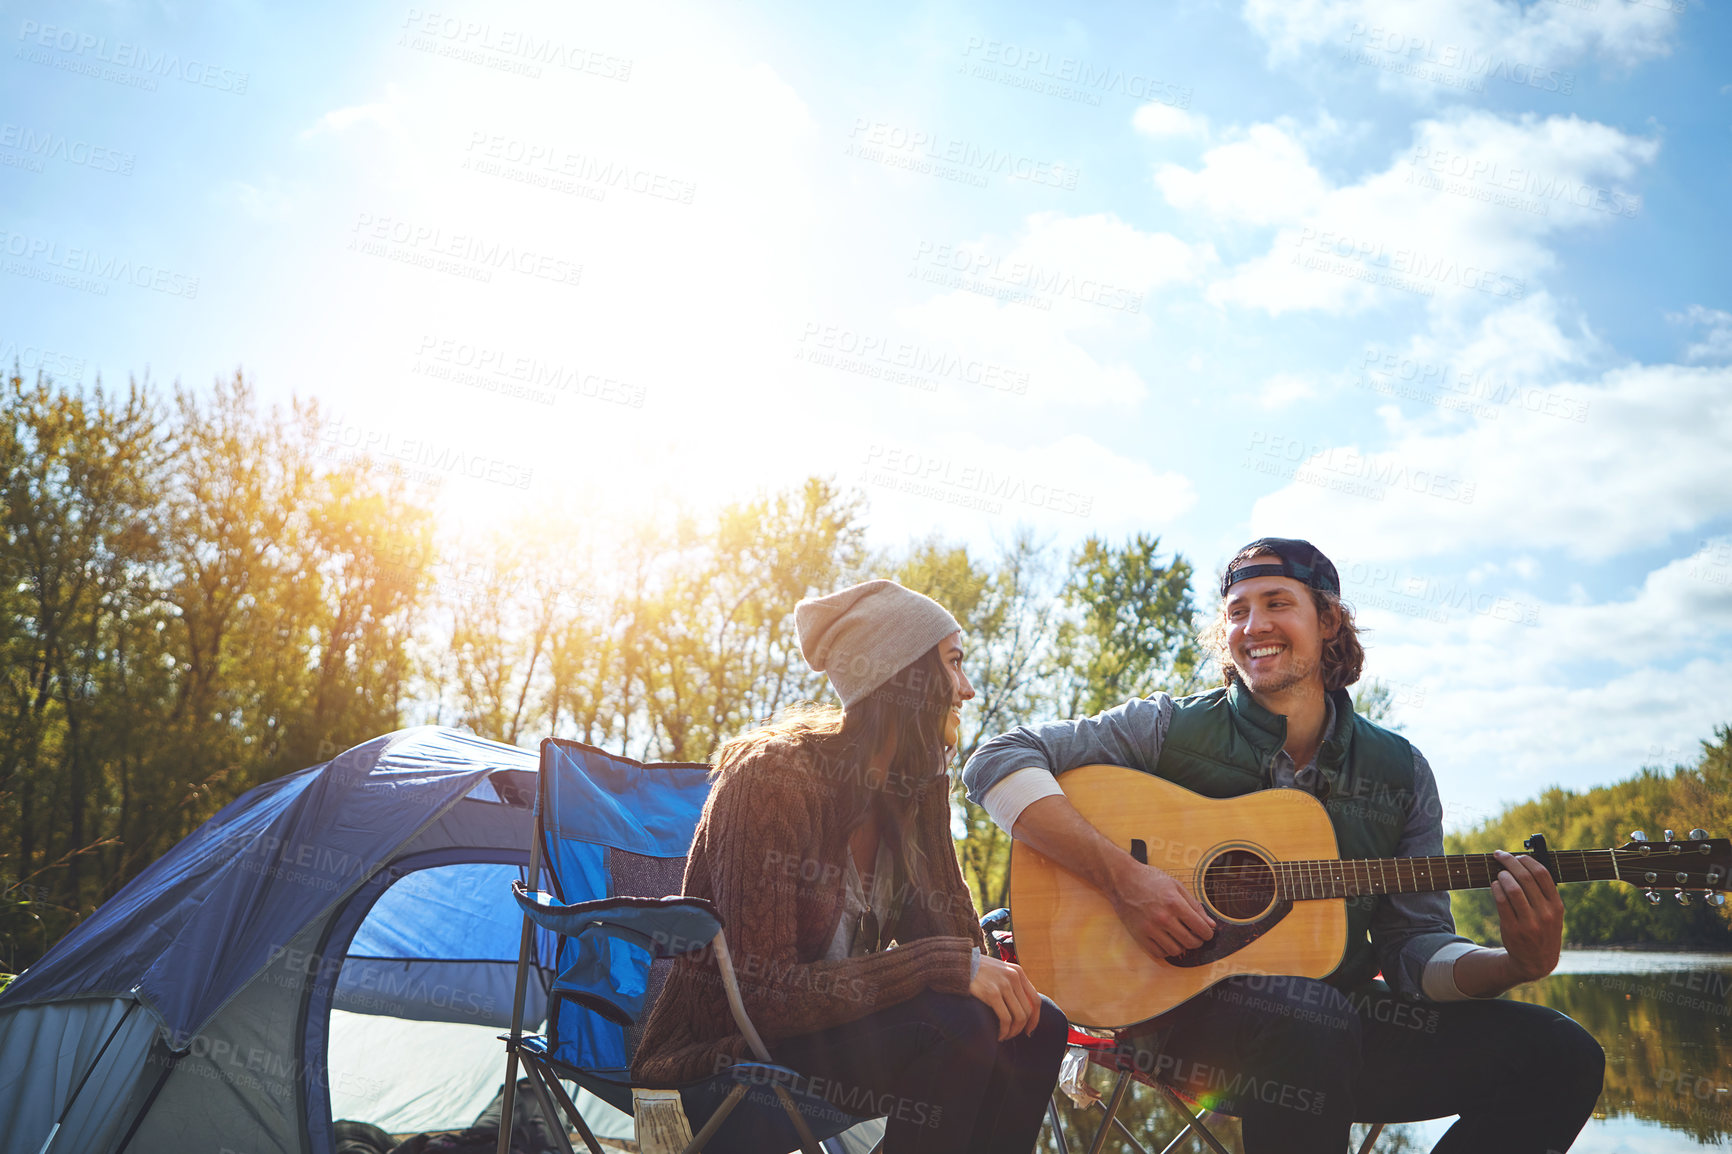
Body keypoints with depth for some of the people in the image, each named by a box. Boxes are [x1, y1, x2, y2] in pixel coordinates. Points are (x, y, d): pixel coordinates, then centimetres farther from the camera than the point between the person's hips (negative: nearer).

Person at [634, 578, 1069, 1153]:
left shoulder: (904, 793, 3)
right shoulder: (776, 777, -22)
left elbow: (953, 936, 4)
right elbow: (762, 995, -27)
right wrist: (948, 964, -30)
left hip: (832, 1018, 8)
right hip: (719, 1058, -7)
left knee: (1036, 1026, -9)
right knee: (956, 1028, -28)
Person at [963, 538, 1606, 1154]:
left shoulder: (1400, 773, 8)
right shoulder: (1170, 728, -4)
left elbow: (1415, 945, 8)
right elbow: (999, 760, -12)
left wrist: (1516, 965, -14)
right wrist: (1121, 877, -23)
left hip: (1338, 1012, 5)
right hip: (1180, 1004, -5)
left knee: (1557, 1055, -10)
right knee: (1312, 1016, -37)